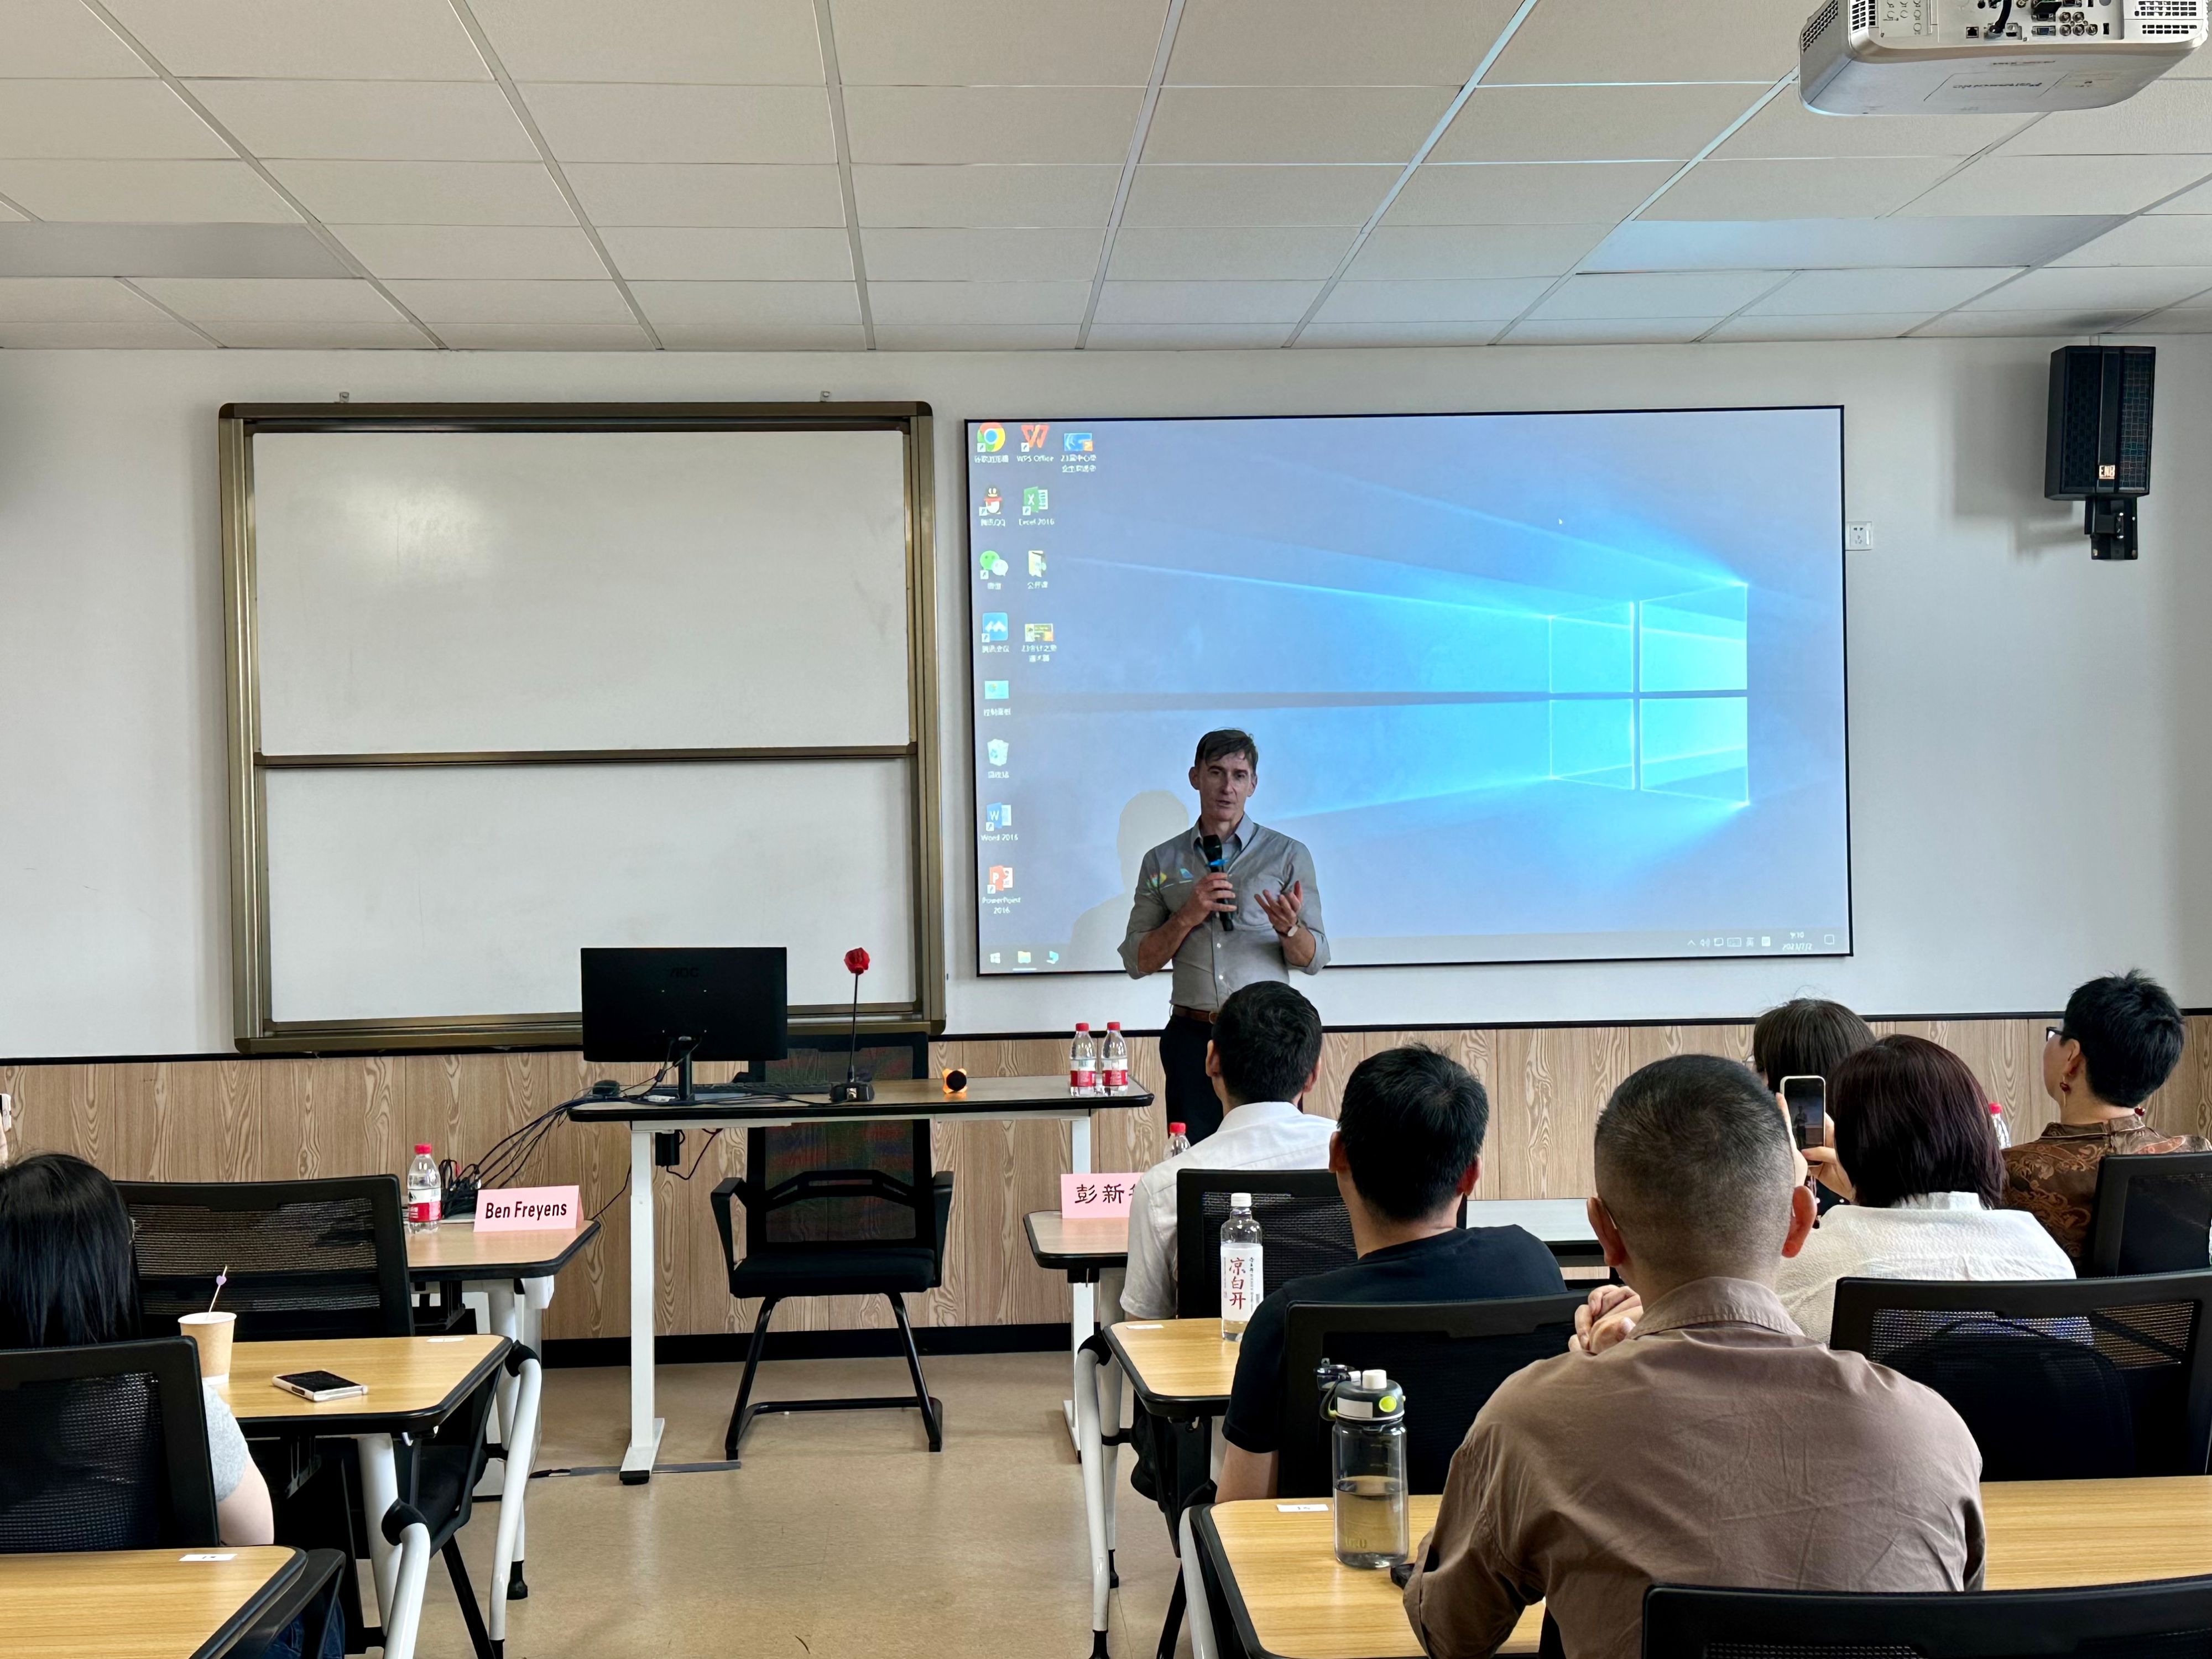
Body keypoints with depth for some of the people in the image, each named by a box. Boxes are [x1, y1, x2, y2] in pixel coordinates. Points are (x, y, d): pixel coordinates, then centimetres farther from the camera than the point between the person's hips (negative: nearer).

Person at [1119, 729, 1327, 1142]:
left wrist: (1288, 928, -18)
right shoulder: (1162, 861, 10)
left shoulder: (1288, 855, 6)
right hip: (1192, 1039, 1)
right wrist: (1188, 917, -9)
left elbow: (1314, 959, 4)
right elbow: (1137, 962, 7)